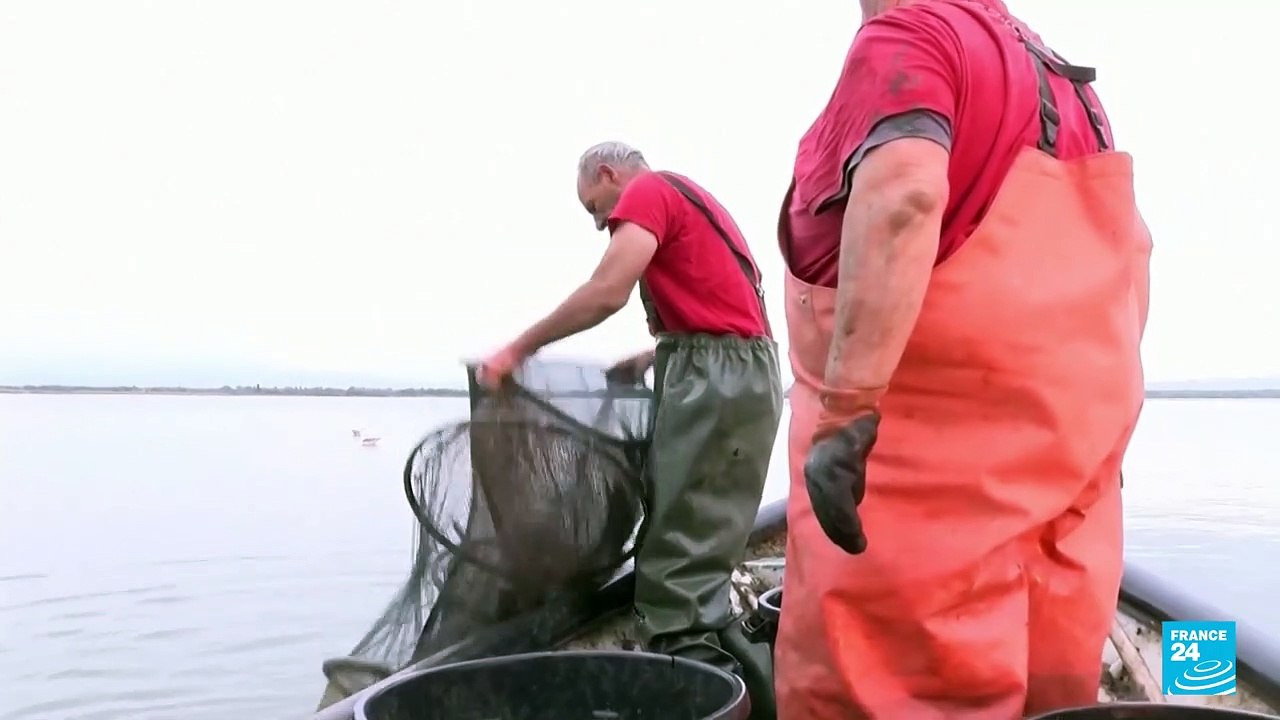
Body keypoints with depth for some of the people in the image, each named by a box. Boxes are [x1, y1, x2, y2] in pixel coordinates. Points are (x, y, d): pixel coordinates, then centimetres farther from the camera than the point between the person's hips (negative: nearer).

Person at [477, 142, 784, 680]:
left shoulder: (646, 191, -2)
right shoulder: (686, 194, 27)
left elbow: (607, 292, -16)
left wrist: (518, 350, -10)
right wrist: (652, 359, 21)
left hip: (717, 378, -10)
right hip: (740, 373, 10)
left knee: (682, 549, -7)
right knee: (699, 542, 10)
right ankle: (700, 655, 13)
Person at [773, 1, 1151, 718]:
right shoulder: (1062, 79, 21)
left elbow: (903, 194, -24)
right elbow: (1132, 241, 22)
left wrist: (846, 410, -28)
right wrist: (1106, 399, 26)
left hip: (939, 427, -9)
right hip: (1066, 434, 9)